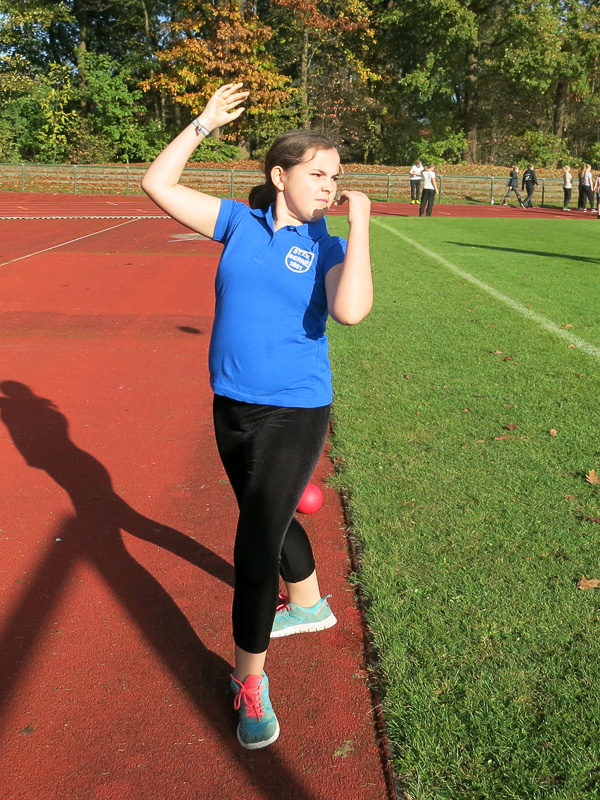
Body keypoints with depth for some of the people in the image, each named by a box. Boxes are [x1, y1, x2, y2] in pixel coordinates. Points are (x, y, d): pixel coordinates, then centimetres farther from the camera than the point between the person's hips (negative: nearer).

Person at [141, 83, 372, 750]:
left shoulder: (328, 246, -7)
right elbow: (157, 184, 2)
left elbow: (350, 310, -28)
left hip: (294, 414, -4)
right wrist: (203, 124, -2)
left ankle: (249, 677, 18)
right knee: (271, 519, 23)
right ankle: (308, 605, 52)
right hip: (231, 406, 5)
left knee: (256, 543, -4)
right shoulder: (240, 223, 2)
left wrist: (359, 224, -22)